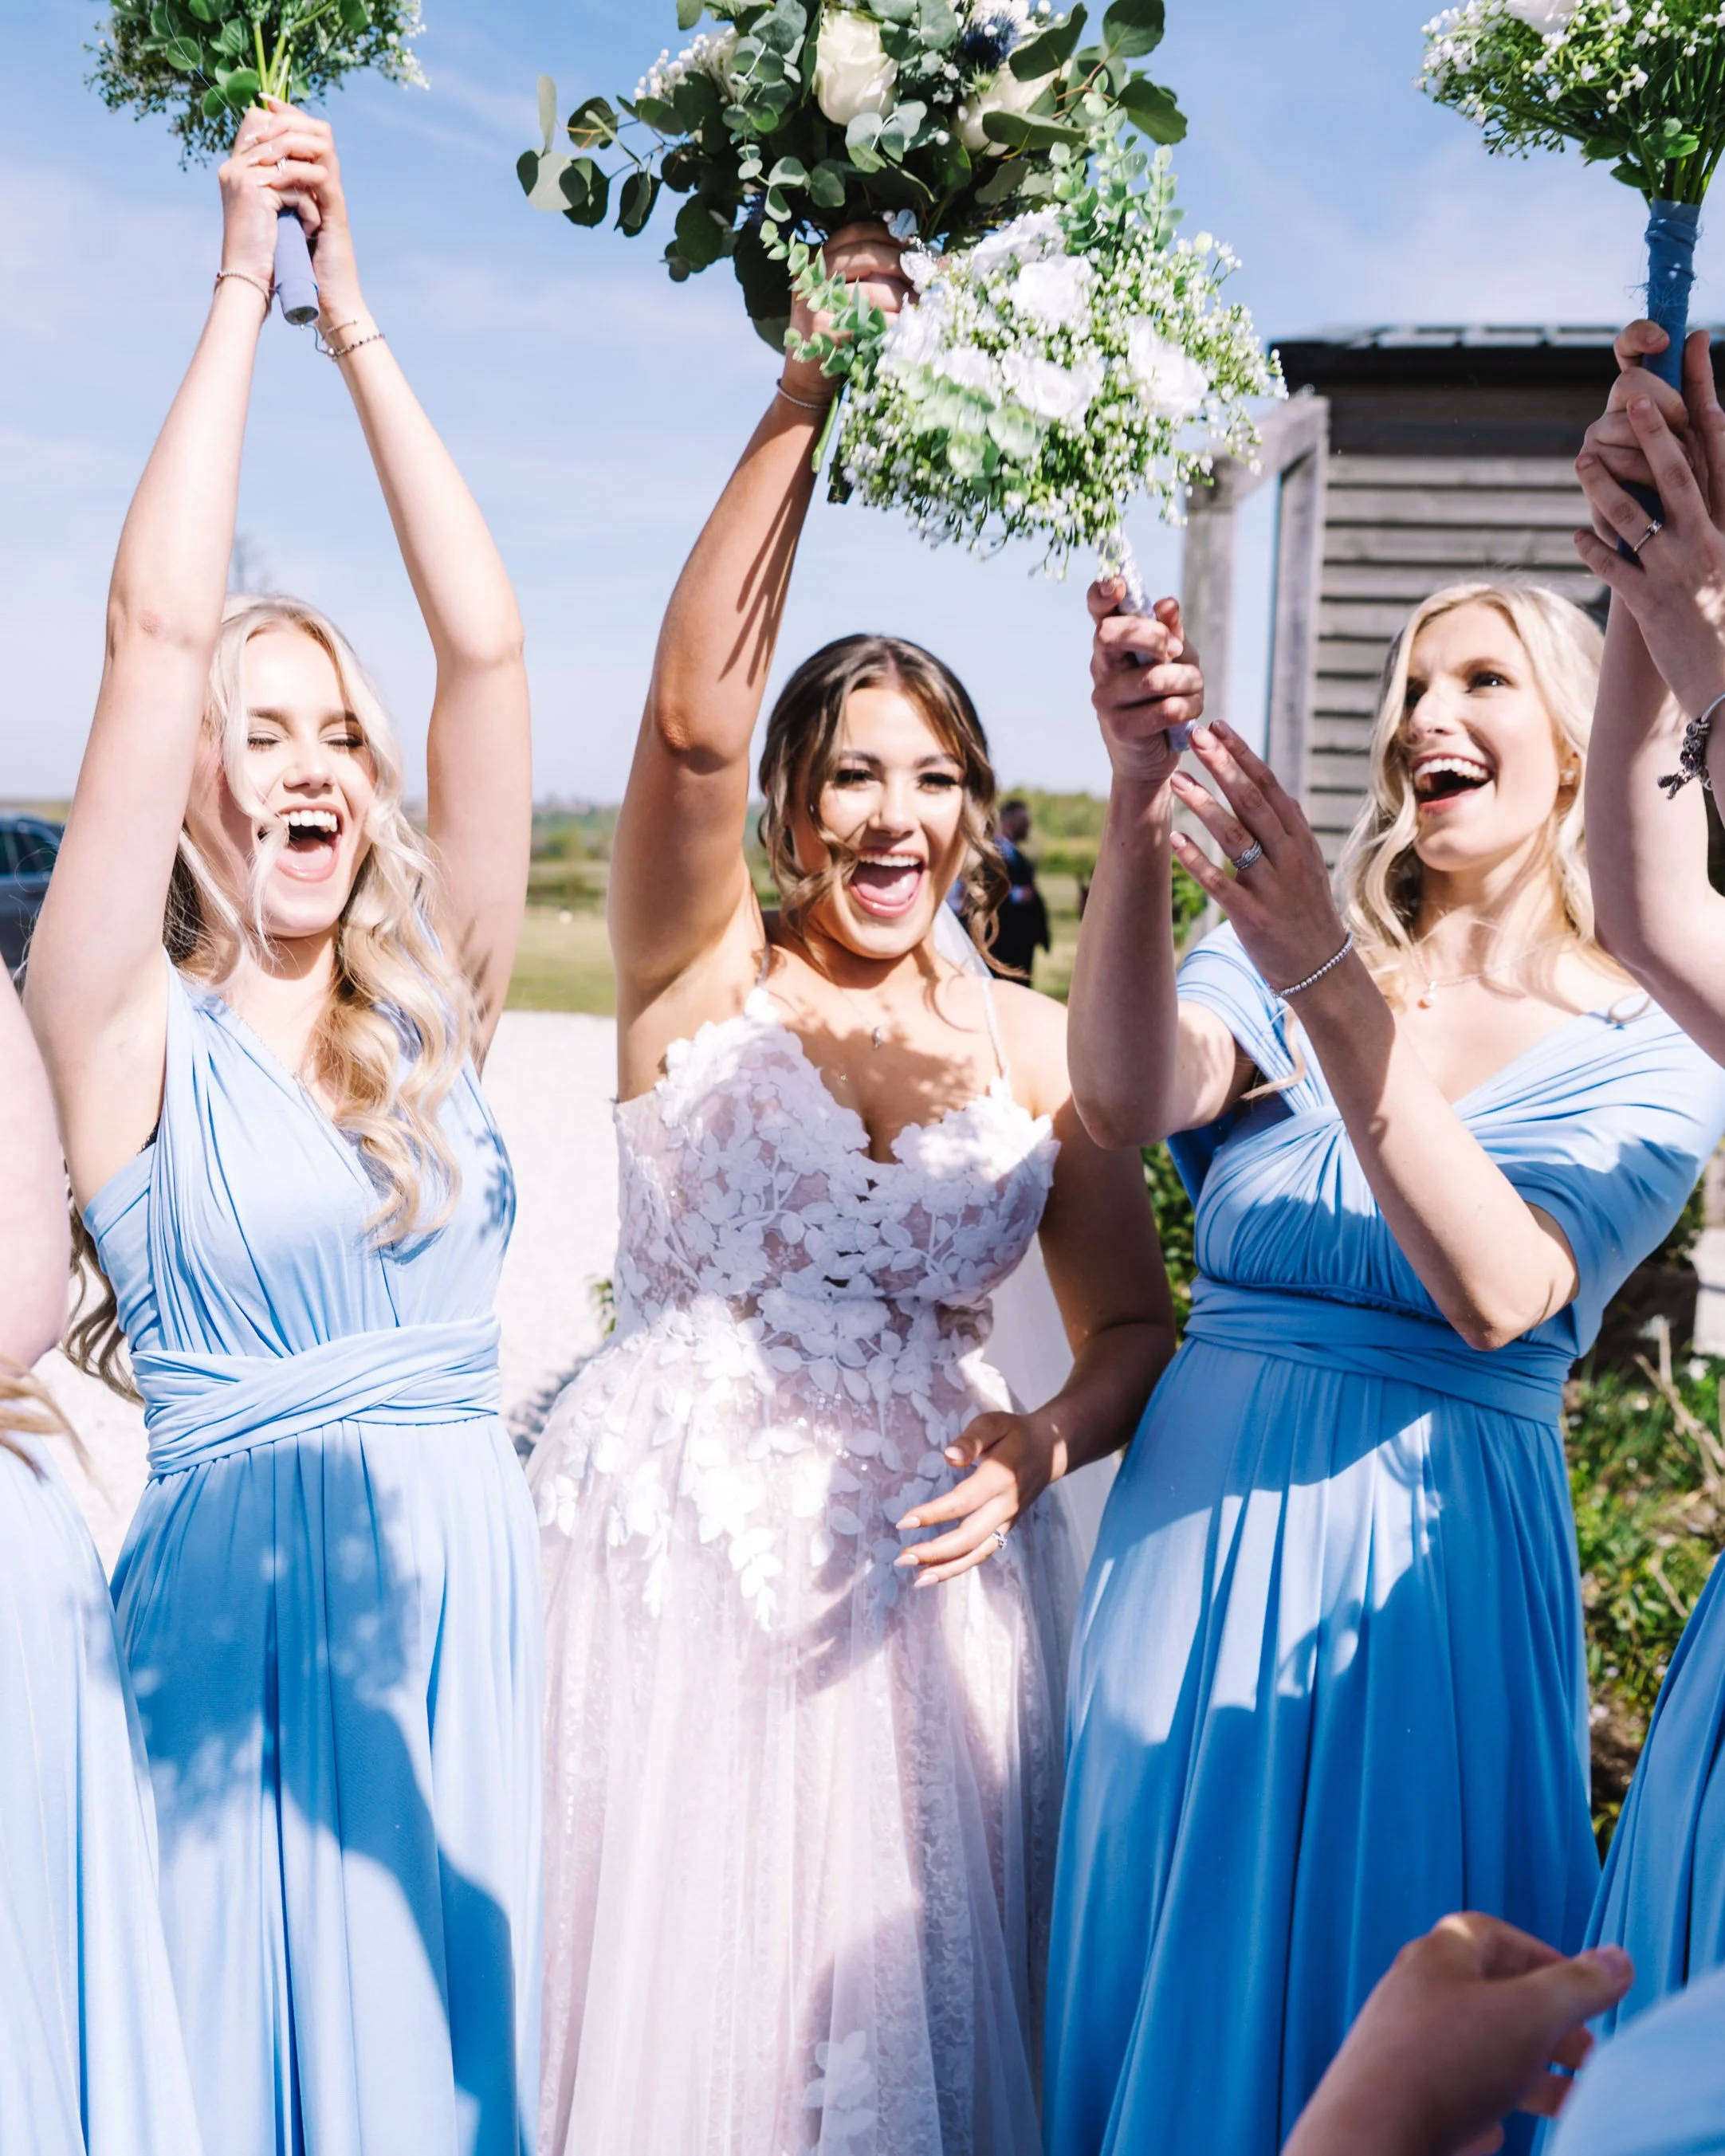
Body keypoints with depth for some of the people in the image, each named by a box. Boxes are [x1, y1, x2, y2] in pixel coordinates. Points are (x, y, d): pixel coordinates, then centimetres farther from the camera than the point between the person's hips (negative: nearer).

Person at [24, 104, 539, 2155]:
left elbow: (486, 645, -2)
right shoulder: (128, 1030, -5)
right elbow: (155, 629, -13)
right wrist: (242, 291, -7)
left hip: (471, 1584, 4)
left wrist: (356, 320, 0)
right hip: (236, 1597, -3)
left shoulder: (429, 1003, 5)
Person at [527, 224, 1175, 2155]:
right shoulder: (701, 975, -2)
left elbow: (1131, 1325, 6)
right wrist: (804, 400, -23)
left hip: (920, 1581, 2)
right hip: (665, 1559, -2)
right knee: (669, 1998, 7)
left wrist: (1043, 1447, -15)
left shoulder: (1034, 1041, 4)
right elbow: (691, 715, -20)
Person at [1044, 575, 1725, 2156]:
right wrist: (1140, 812, -34)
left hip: (1437, 1565, -1)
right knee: (1176, 2001, 17)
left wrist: (1331, 985, -30)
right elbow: (1127, 1099, -20)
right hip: (1203, 1529, 2)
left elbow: (1496, 1293, -21)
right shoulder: (1281, 946, 1)